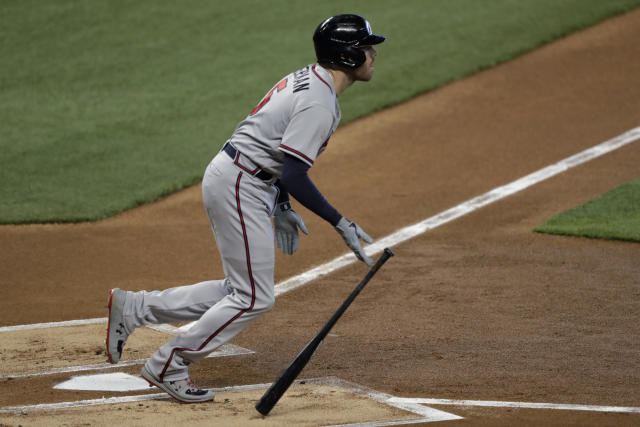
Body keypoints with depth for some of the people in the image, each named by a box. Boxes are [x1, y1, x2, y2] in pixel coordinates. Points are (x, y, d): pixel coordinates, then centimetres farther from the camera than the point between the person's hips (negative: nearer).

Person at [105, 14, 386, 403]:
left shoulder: (309, 79, 12)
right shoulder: (320, 103, -21)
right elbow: (295, 176, -26)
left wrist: (281, 207, 19)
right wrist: (341, 224, -21)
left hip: (240, 183, 10)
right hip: (239, 185, -10)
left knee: (243, 292, 13)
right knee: (254, 297, -6)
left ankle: (134, 308, 15)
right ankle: (168, 367, 1)